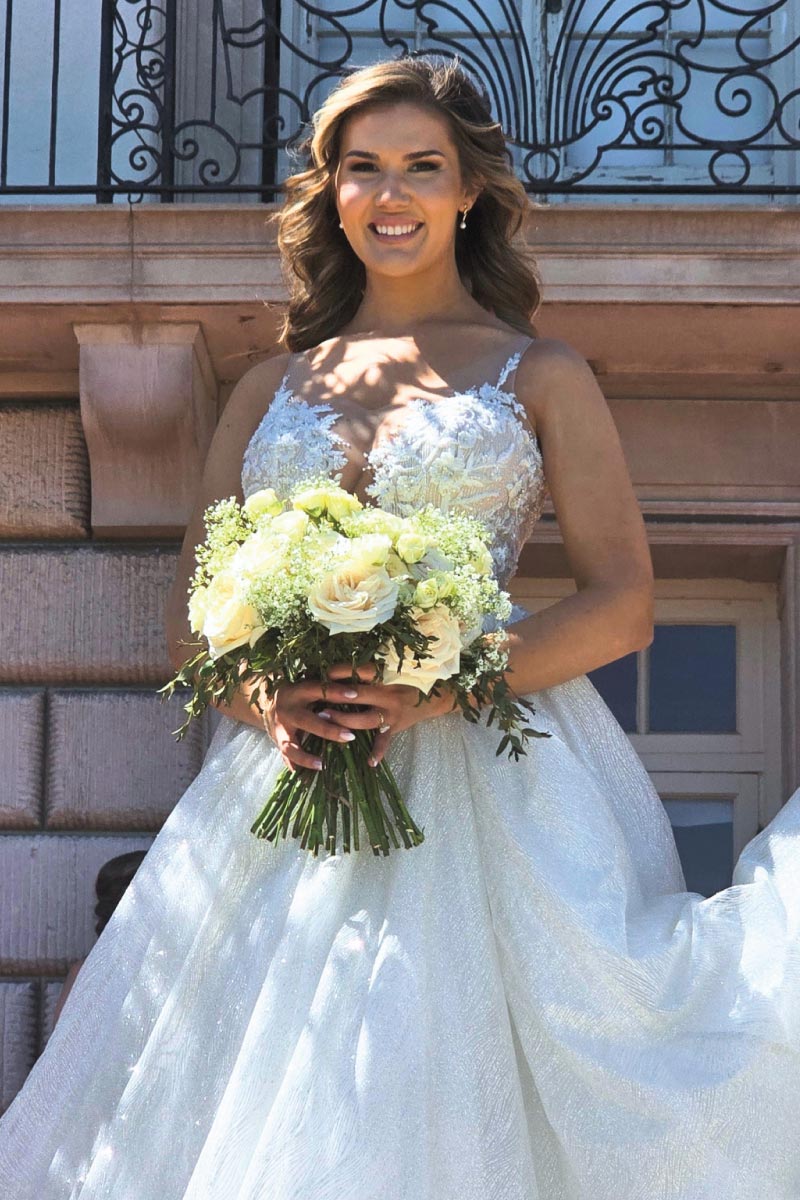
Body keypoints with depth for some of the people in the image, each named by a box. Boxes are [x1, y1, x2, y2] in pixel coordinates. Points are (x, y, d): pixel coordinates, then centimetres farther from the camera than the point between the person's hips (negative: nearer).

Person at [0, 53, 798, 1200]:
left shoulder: (542, 375, 9)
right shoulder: (271, 388, 17)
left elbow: (623, 604, 1)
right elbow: (190, 611, 14)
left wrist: (445, 684, -15)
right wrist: (264, 696, -10)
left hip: (490, 774, -3)